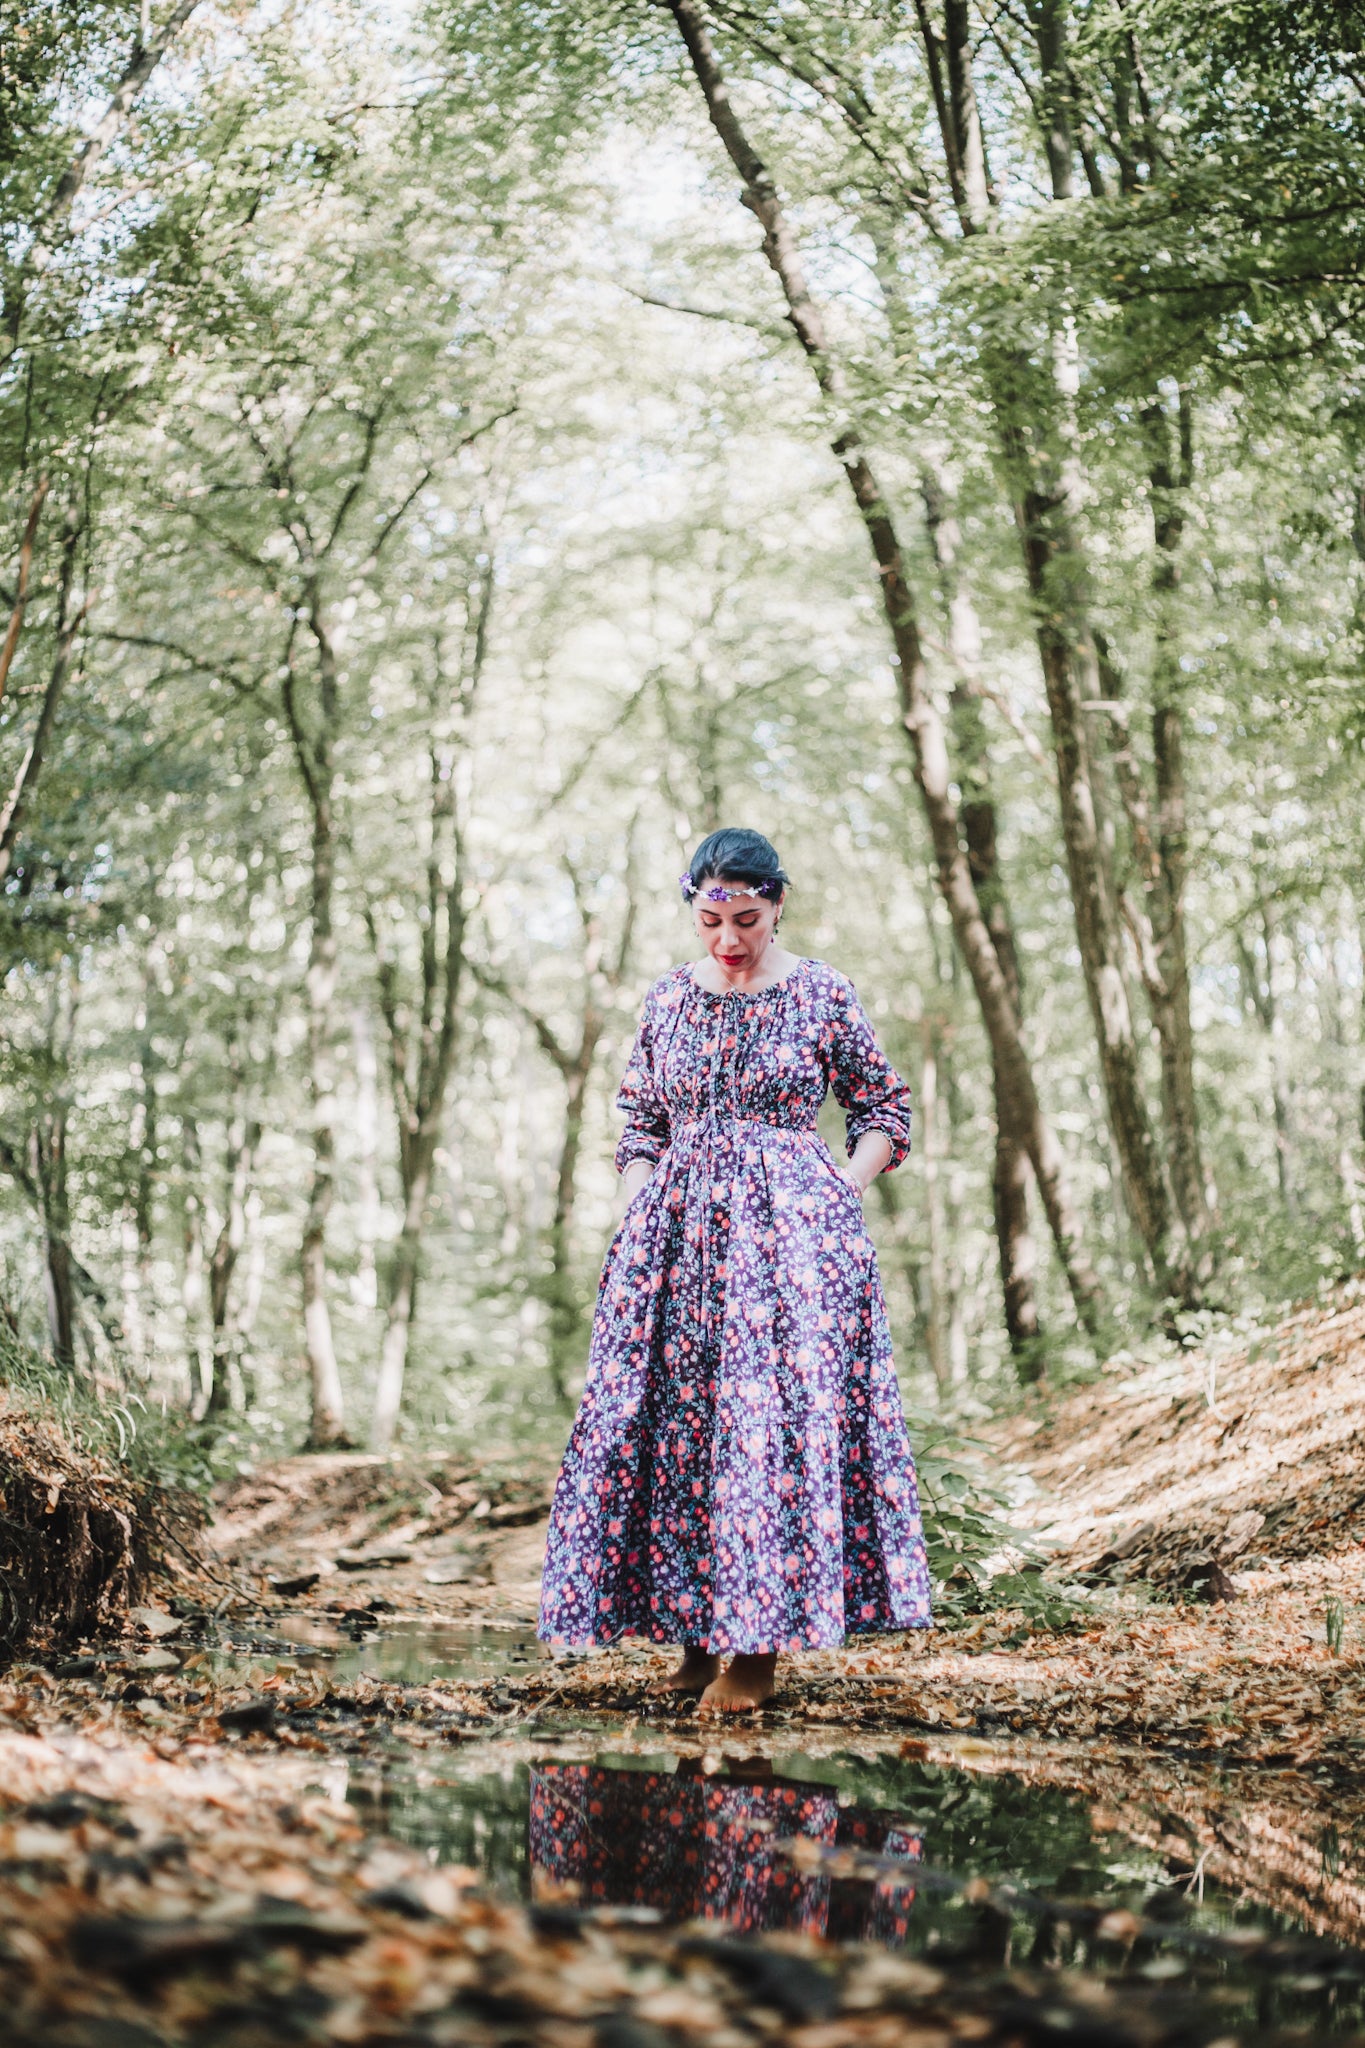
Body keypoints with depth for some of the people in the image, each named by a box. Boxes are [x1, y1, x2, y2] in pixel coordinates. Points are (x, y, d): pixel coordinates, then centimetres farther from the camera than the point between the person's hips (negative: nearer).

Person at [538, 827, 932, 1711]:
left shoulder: (822, 994, 1)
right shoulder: (669, 999, 10)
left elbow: (886, 1109, 8)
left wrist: (839, 1197, -3)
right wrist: (638, 1217, 4)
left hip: (791, 1226, -3)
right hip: (676, 1231, 4)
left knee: (775, 1417, -11)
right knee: (664, 1421, -1)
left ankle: (757, 1647, -7)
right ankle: (696, 1635, 8)